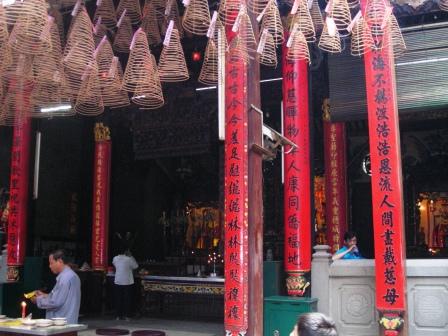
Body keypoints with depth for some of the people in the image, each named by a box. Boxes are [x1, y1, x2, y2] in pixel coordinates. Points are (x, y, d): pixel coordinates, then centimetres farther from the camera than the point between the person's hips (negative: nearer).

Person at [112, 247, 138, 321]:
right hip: (127, 282, -3)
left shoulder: (115, 258, -1)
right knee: (127, 299, 5)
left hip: (118, 282, 3)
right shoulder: (129, 259, -12)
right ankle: (126, 316, 6)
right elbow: (135, 266, 1)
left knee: (118, 299, 10)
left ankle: (118, 315, 13)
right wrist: (131, 256, 2)